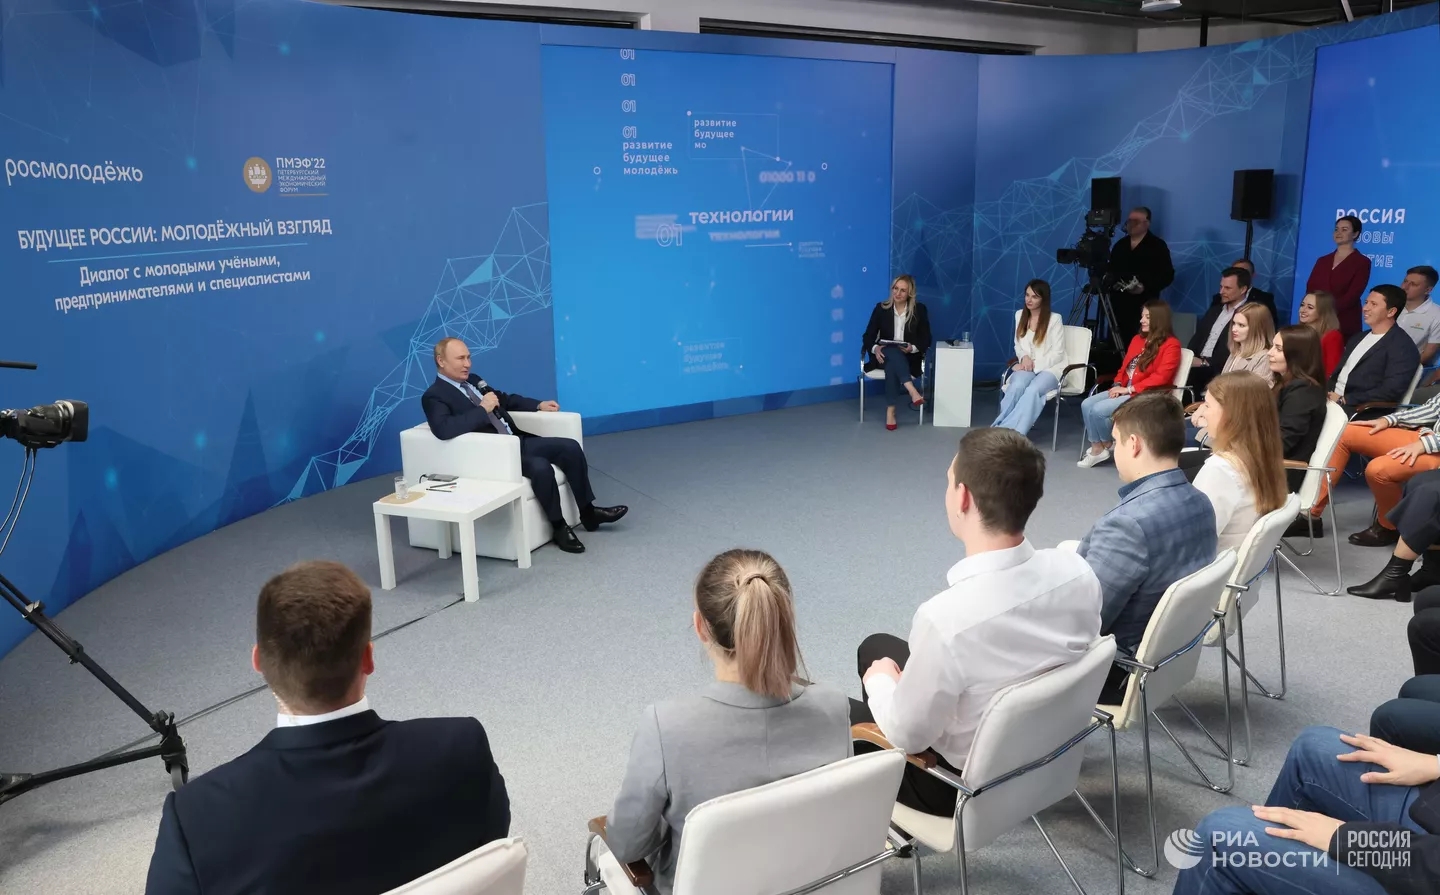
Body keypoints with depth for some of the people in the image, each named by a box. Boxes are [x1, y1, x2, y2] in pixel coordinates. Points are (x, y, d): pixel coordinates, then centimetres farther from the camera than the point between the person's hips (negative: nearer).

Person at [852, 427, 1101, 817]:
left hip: (963, 783, -6)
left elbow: (907, 736, -23)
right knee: (876, 645, 22)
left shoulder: (946, 618, -38)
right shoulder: (1077, 572, -19)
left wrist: (880, 681, 0)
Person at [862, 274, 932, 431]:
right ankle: (912, 392, -51)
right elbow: (868, 336, 0)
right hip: (884, 355, 0)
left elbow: (926, 340, 1)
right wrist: (875, 348, -22)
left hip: (908, 358, 0)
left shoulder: (920, 309, 1)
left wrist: (913, 348, -20)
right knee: (893, 353, -38)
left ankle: (890, 411, -39)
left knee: (892, 366, -36)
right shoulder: (881, 308, 2)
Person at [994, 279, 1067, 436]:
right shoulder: (1020, 315, 10)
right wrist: (1024, 357, -6)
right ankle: (1001, 427, -39)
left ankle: (1007, 431, -43)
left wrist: (1035, 364, -15)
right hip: (1027, 366, 3)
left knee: (1032, 390, -36)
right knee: (1016, 387, -34)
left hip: (1050, 368, -3)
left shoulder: (1055, 319, -4)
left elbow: (1058, 354, -6)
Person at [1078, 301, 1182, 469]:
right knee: (1087, 404, -14)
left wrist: (1129, 389, -19)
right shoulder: (1137, 340, 17)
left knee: (1098, 410, -23)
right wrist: (1118, 385, -1)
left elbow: (1161, 377, -18)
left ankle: (1106, 445, 2)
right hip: (1125, 390, 8)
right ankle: (1096, 448, -9)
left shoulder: (1171, 345, -8)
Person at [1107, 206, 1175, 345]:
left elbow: (1167, 275, -4)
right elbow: (1111, 269, 25)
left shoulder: (1157, 246, 1)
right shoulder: (1120, 244, 17)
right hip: (1119, 303, 5)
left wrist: (1146, 287, -17)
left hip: (1144, 306, -5)